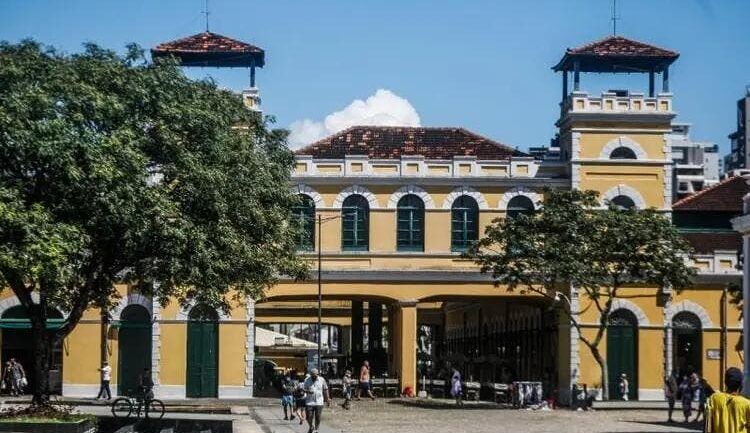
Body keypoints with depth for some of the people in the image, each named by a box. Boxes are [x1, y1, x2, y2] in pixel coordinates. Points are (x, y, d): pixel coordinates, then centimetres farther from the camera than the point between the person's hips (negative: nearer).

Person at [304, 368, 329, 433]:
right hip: (310, 402, 0)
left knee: (318, 417, 2)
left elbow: (325, 390, 9)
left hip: (319, 402, 0)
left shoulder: (322, 380, -1)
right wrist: (308, 391, -17)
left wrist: (327, 398, 11)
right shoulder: (307, 380, -1)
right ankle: (311, 427, 27)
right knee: (309, 417, 0)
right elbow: (304, 389, 5)